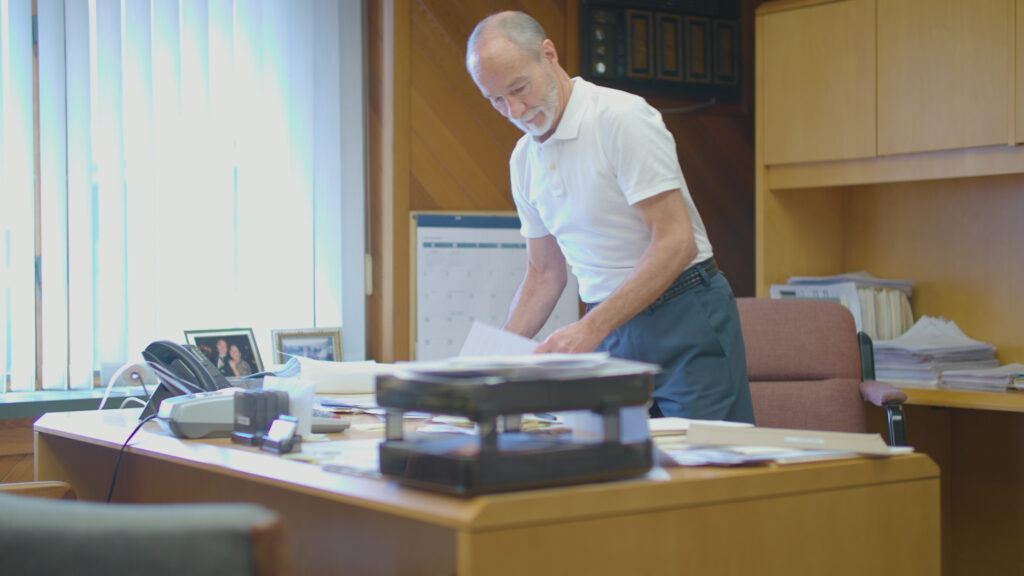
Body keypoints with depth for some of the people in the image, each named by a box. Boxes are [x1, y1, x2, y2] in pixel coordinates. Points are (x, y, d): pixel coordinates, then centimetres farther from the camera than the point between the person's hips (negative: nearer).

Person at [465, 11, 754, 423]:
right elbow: (544, 274, 17)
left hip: (684, 316, -6)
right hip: (610, 330, 6)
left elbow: (676, 243, -20)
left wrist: (591, 328, -26)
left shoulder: (622, 118, -14)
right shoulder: (524, 159, 9)